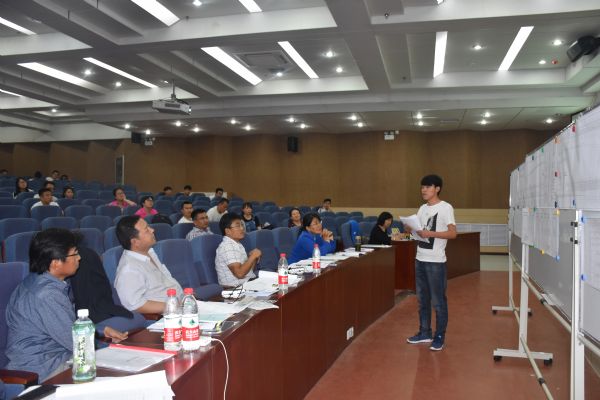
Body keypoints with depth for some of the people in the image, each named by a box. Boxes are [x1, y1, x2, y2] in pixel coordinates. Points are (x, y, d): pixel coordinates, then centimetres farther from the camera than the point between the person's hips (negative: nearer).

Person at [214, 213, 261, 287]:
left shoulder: (237, 245, 16)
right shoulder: (227, 246, -14)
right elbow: (239, 273, -24)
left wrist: (254, 258, 2)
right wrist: (253, 256, -14)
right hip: (236, 288, -9)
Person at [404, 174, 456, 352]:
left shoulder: (446, 208, -8)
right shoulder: (422, 209, 13)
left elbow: (453, 233, -14)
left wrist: (431, 233, -23)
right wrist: (410, 230, -4)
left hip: (436, 261, -7)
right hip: (420, 259, 7)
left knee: (438, 301, 2)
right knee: (422, 299, 15)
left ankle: (439, 337, 12)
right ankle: (424, 333, 26)